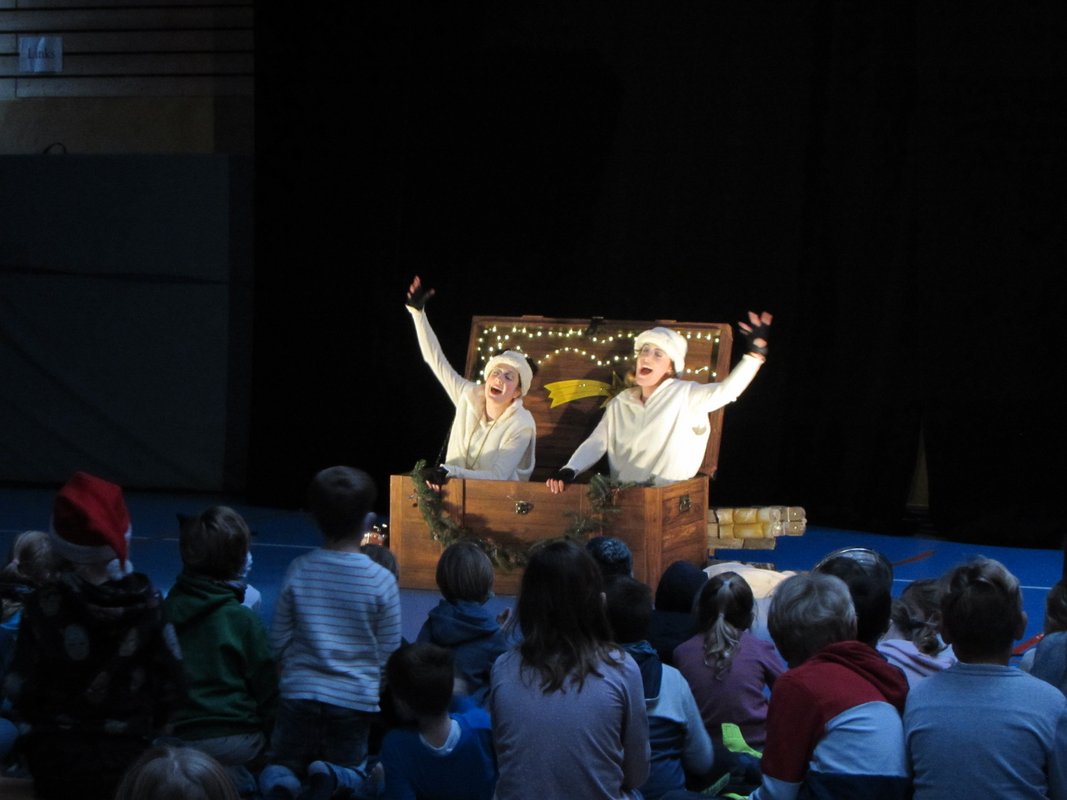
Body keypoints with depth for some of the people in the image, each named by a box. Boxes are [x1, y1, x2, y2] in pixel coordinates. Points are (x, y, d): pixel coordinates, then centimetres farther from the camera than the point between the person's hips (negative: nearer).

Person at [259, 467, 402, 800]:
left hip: (299, 693, 1)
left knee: (281, 766, 20)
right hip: (355, 699, -1)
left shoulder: (298, 571, -5)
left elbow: (278, 643, 3)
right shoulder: (381, 581, -9)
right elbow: (389, 655, -1)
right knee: (352, 772, 20)